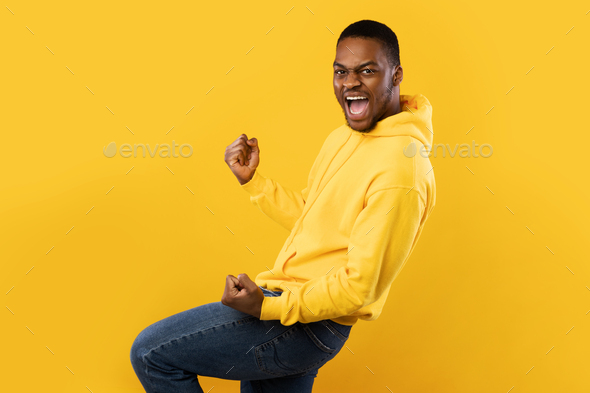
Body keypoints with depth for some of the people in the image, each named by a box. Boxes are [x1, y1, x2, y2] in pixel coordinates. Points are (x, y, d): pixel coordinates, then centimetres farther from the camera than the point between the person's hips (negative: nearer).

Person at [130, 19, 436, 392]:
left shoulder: (400, 169, -22)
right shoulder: (344, 137, 9)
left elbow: (360, 288, -23)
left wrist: (267, 306, -26)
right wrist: (252, 179, 7)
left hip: (308, 325, -9)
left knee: (151, 353, -7)